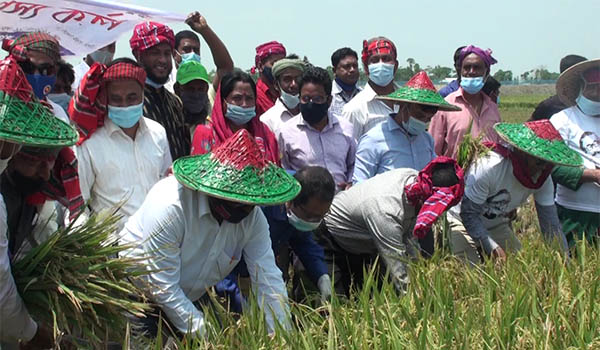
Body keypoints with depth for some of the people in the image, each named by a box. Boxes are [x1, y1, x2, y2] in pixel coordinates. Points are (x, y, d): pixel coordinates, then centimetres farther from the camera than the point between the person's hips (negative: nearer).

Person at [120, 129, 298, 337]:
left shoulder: (253, 218, -17)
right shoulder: (170, 207, -34)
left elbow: (269, 282, -15)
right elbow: (163, 289, -31)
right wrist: (207, 337, -31)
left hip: (188, 302, 5)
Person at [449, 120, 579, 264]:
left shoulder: (542, 176, -14)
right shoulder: (489, 167, -33)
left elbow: (551, 225, -10)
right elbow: (468, 214, -27)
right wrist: (492, 247, -36)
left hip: (498, 224, 6)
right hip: (462, 223, -6)